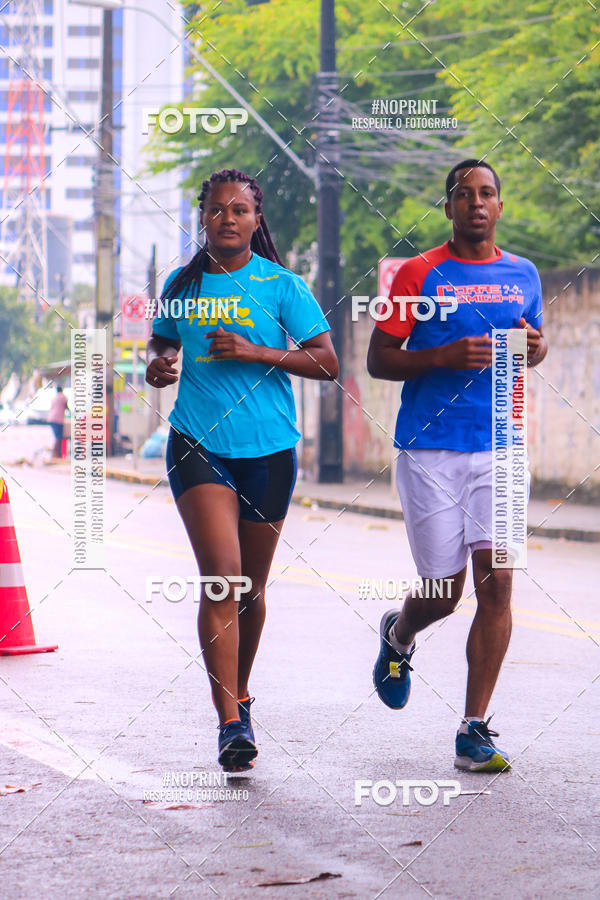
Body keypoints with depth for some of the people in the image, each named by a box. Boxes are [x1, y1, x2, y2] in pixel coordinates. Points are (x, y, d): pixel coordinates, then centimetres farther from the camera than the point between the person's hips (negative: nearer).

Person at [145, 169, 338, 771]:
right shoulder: (183, 285, 7)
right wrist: (158, 362, -1)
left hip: (268, 450, 0)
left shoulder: (281, 285, 0)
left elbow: (326, 362, -3)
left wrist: (256, 352, -14)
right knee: (220, 576, -16)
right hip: (197, 444, 0)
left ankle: (239, 694, 36)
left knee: (250, 588, 11)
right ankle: (231, 722, -18)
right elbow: (162, 340, 23)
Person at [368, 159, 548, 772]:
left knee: (496, 583, -9)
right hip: (430, 451, -3)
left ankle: (475, 730, -4)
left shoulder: (523, 275, 11)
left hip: (500, 450, 3)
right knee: (444, 592, 1)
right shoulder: (419, 275, -1)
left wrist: (535, 349, 1)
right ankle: (398, 635, 39)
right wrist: (445, 358, -17)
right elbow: (378, 360, -1)